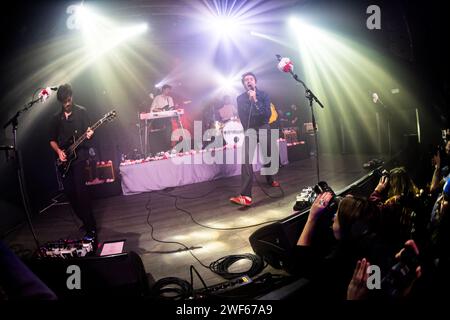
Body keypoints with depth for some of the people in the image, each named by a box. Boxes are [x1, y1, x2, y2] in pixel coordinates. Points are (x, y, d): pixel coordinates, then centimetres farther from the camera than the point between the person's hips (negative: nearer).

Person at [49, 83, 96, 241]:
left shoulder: (81, 112, 4)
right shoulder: (56, 118, 14)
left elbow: (87, 129, -1)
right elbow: (52, 140, 16)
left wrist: (89, 133, -25)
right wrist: (59, 151, -2)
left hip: (79, 154, -5)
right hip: (63, 159, 5)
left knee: (80, 189, -17)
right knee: (69, 192, 3)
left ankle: (91, 228, -15)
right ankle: (85, 221, 21)